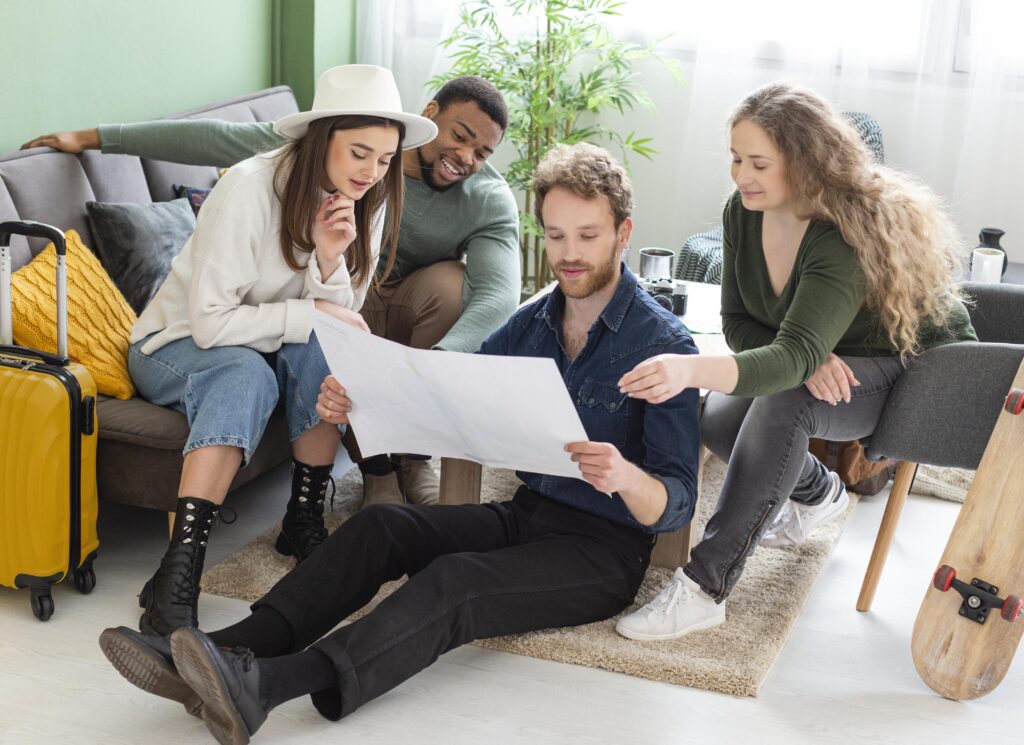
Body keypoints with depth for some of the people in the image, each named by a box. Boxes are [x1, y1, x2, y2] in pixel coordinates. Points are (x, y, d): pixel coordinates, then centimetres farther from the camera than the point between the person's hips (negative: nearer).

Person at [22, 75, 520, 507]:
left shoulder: (491, 203, -17)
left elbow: (500, 294, -35)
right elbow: (218, 139, -11)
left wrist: (435, 365, -55)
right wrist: (95, 138, -10)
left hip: (419, 312, 0)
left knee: (450, 280, -33)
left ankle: (416, 457, -18)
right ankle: (375, 469, -16)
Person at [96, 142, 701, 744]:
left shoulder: (664, 344, -11)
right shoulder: (532, 322, 9)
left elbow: (677, 504, -16)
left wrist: (626, 478, -40)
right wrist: (360, 407, -10)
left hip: (607, 549, -6)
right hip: (526, 514, 6)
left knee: (456, 581, -32)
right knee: (382, 525, -18)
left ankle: (265, 685, -49)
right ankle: (226, 654, -30)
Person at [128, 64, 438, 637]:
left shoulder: (365, 203, -6)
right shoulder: (251, 188, -25)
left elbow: (339, 321, -9)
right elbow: (210, 323, -27)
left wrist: (331, 260, -27)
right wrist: (311, 315, -26)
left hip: (262, 347, 5)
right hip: (175, 346, -5)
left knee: (323, 348, -29)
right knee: (247, 372, -38)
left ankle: (306, 520, -18)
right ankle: (178, 576, -44)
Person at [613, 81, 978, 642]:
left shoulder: (849, 235, -33)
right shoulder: (743, 212, -11)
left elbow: (794, 355, -45)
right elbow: (737, 322, -6)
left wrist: (691, 369, -62)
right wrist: (811, 358, -27)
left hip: (915, 368, -7)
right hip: (821, 363, 7)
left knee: (782, 402, -36)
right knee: (714, 421, -17)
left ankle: (705, 586, -34)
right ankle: (817, 493, 16)